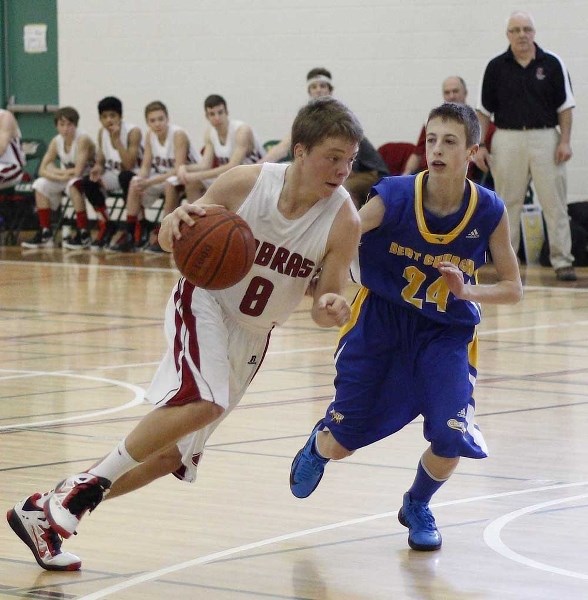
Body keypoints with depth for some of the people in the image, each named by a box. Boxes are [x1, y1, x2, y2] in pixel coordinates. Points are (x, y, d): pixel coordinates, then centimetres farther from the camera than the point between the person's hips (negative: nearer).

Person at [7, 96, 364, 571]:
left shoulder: (344, 221, -16)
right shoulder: (245, 183, -17)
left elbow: (324, 306, -9)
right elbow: (170, 241, -4)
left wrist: (333, 309, -33)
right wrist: (179, 220, -27)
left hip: (253, 334, 4)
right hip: (205, 303, -4)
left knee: (175, 452, 5)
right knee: (203, 402, -32)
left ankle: (55, 510, 16)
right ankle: (80, 490, -21)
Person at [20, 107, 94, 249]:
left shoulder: (83, 140, -21)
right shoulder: (56, 142, -3)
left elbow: (78, 171, -27)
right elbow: (42, 170, -7)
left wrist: (55, 171, -13)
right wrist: (60, 176, -25)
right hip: (66, 180, 6)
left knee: (73, 183, -36)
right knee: (41, 184, -12)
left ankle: (84, 234, -29)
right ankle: (45, 233, -9)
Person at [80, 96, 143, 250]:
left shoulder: (133, 132, -20)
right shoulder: (102, 133, -2)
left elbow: (129, 165, -28)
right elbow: (101, 160, 7)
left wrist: (117, 139, -32)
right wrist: (98, 168, -18)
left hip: (136, 175, -6)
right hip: (116, 175, 6)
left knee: (125, 177, -38)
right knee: (88, 182, -16)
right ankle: (104, 228, -3)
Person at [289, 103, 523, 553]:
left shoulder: (489, 212, -15)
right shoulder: (395, 196, -21)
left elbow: (513, 289, -6)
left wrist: (467, 292, -25)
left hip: (447, 334, 1)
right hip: (381, 322, -1)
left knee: (451, 437, -18)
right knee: (339, 443, 4)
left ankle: (417, 506, 17)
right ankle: (317, 445, 47)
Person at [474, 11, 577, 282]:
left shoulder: (552, 64, 2)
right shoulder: (496, 67, 5)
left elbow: (565, 106, 3)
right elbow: (484, 111, 8)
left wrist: (565, 141, -6)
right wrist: (478, 146, 2)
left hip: (545, 138, -1)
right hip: (507, 140, 1)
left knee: (555, 203, -2)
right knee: (508, 204, 5)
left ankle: (562, 261, 0)